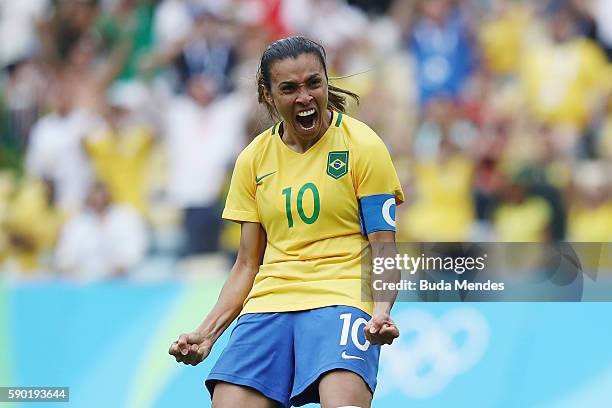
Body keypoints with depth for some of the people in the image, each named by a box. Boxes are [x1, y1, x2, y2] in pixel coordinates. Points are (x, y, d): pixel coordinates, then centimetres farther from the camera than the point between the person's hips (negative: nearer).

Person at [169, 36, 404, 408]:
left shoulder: (362, 145, 1)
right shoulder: (254, 159, 12)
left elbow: (383, 252, -1)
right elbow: (248, 265, 16)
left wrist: (381, 311, -21)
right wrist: (206, 333, 2)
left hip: (341, 297, -4)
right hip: (269, 303, 4)